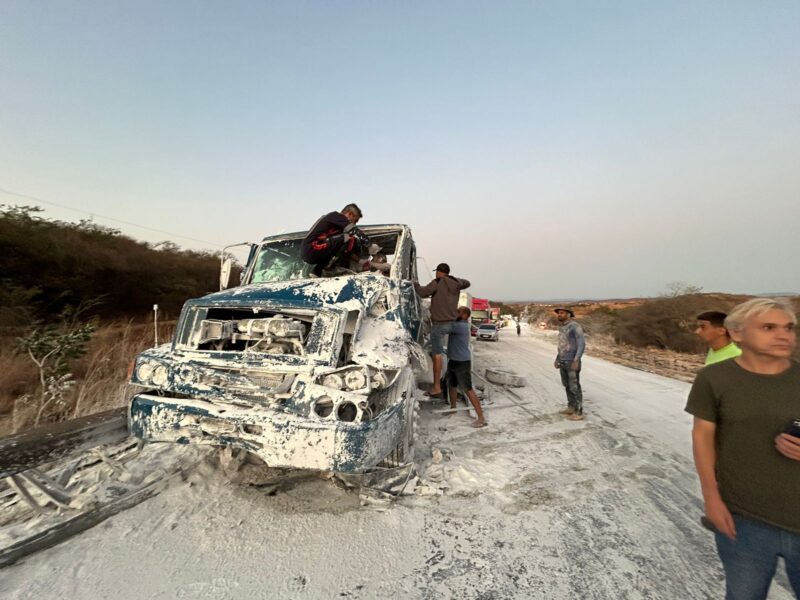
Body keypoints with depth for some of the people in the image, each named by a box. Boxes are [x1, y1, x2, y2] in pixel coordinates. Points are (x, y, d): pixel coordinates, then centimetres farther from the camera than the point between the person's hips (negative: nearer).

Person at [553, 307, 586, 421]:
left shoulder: (575, 326, -15)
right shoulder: (563, 328, 13)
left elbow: (582, 344, -20)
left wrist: (576, 360, -26)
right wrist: (557, 359, 19)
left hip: (572, 361, -9)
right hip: (563, 362, 9)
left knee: (575, 387, -3)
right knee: (567, 385, 15)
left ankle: (579, 412, 6)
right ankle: (571, 408, 27)